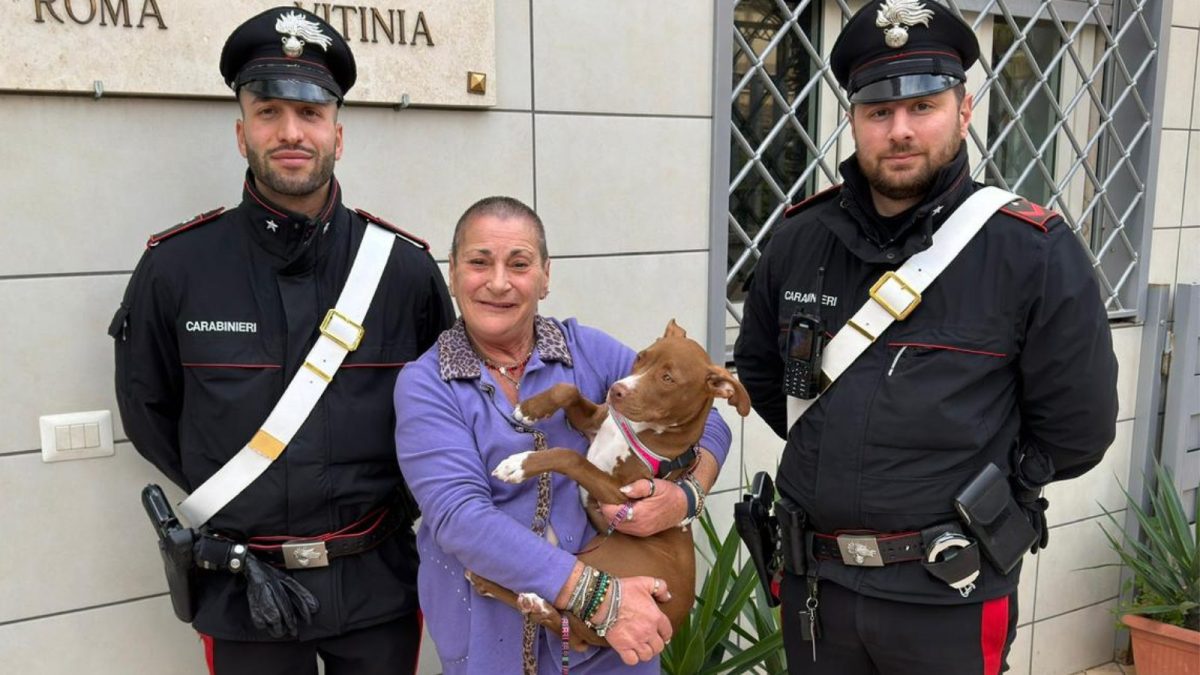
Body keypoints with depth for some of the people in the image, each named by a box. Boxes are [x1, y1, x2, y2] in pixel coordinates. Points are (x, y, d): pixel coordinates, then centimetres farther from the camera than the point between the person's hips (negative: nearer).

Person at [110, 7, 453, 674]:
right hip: (245, 590, 0)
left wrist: (392, 503, 3)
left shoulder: (406, 266, -6)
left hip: (379, 582, 1)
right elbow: (148, 412, 6)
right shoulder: (175, 268, -7)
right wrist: (238, 505, 3)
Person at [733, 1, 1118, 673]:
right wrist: (835, 454, 8)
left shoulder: (1034, 252, -12)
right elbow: (759, 370, 14)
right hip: (813, 581, 4)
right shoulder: (798, 241, -1)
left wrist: (963, 498, 1)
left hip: (949, 598, -3)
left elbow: (1076, 429, -6)